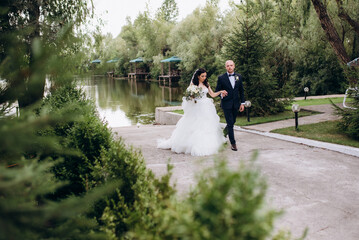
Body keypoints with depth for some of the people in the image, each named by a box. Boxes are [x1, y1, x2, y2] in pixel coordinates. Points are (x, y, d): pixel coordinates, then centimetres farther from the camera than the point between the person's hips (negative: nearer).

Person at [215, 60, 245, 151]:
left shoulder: (239, 76, 6)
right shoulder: (221, 78, -4)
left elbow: (241, 90, 10)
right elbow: (217, 90, 1)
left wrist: (242, 103, 6)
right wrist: (221, 94, -21)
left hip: (236, 103, 4)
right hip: (226, 104, -4)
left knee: (233, 121, 15)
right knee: (230, 123, -4)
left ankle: (225, 131, 46)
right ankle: (233, 143, 4)